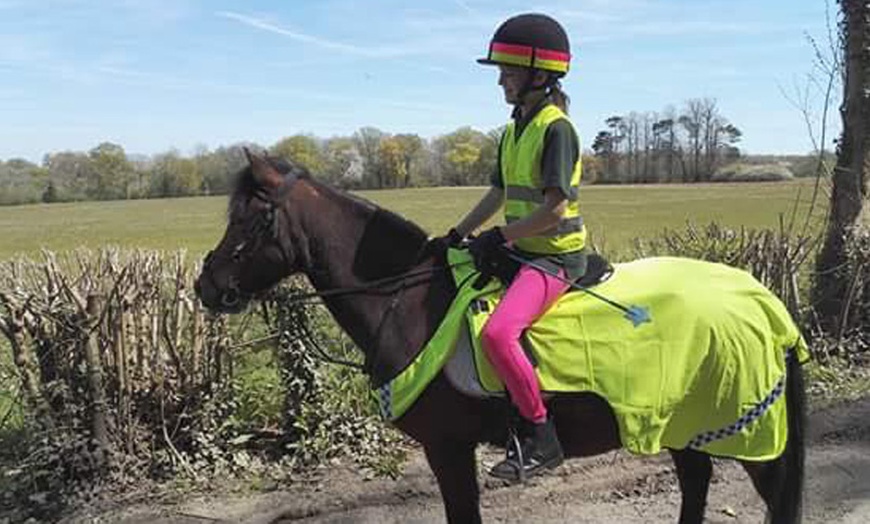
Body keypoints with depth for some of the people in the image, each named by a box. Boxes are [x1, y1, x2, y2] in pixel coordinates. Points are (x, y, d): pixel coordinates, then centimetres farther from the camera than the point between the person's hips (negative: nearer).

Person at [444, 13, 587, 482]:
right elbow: (499, 193, 20)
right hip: (521, 250, 10)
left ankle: (541, 440, -12)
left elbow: (554, 208, -21)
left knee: (497, 333, -29)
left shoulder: (555, 128, -14)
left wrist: (500, 236, -17)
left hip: (556, 255, -10)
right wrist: (458, 235, 14)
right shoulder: (514, 129, 13)